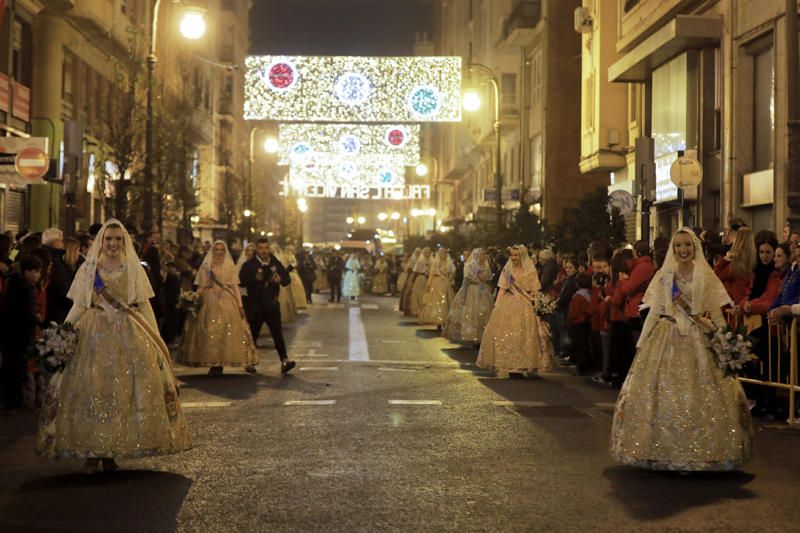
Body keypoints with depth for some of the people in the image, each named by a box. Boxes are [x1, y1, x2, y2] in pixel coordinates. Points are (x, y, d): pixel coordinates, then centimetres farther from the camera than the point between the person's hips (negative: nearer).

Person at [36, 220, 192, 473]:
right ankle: (91, 452, 2)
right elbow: (78, 307, 6)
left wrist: (155, 341, 1)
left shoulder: (134, 269, 9)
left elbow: (144, 306, 7)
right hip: (94, 335, -1)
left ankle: (111, 451, 7)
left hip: (128, 338, 1)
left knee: (121, 393, -1)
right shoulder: (88, 269, 7)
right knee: (90, 391, -5)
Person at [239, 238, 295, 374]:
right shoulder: (249, 265, 0)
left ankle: (284, 361, -13)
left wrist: (280, 280, -14)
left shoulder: (276, 263, 10)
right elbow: (242, 280, -13)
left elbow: (287, 279, 8)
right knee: (253, 333, 7)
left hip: (272, 305, 2)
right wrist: (256, 278, -28)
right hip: (255, 305, -2)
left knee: (277, 332, -7)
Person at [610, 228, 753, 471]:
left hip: (699, 341, 0)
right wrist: (641, 342, 2)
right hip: (667, 339, 0)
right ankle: (666, 451, 6)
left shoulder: (706, 277, 5)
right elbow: (654, 312, 6)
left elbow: (716, 314, 5)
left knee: (702, 398, -4)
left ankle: (700, 452, 5)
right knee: (663, 395, -2)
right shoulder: (664, 276, 6)